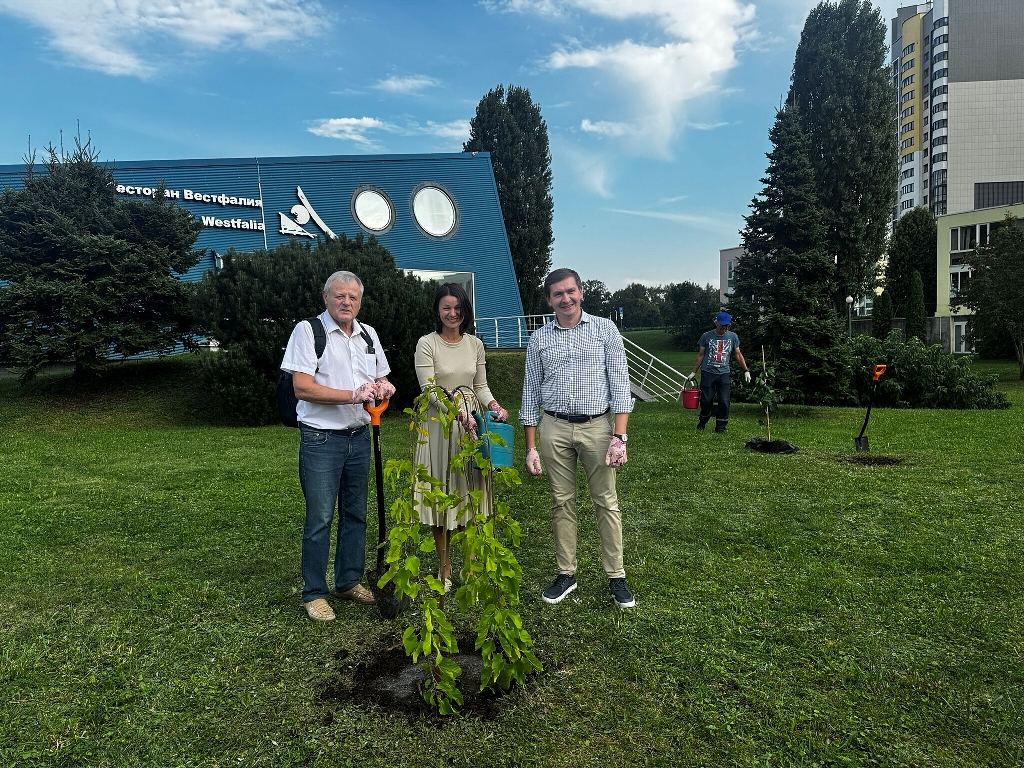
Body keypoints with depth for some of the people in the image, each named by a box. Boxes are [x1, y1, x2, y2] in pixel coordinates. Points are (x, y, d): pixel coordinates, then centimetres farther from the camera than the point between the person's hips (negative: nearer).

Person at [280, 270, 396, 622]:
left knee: (355, 514, 14)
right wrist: (353, 395, -23)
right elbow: (302, 387, -16)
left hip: (359, 437, 6)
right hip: (321, 438, -6)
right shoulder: (308, 330, -7)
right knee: (320, 518, -1)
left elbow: (381, 380, 19)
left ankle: (349, 582, 28)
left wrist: (383, 388, -6)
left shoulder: (368, 334, 11)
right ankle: (314, 593, 13)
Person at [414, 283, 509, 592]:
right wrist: (459, 413, -24)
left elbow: (480, 386, 11)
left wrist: (494, 406, -9)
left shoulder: (475, 344, 8)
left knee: (470, 492, 6)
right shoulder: (427, 344, -5)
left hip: (472, 423, 3)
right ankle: (445, 567, 18)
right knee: (441, 494, 3)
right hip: (439, 425, -3)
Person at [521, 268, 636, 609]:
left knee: (606, 502, 3)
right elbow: (531, 392, 9)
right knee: (562, 502, 9)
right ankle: (566, 574, 21)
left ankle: (616, 577, 14)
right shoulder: (539, 338, 7)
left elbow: (620, 383, -2)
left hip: (598, 425, -2)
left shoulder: (605, 330, 2)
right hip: (554, 429, 2)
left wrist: (619, 436, -10)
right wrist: (530, 447, 5)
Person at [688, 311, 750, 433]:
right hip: (707, 373, -1)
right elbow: (700, 355, 6)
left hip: (723, 374, 2)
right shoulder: (707, 336, 2)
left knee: (724, 402, -6)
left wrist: (746, 370, 10)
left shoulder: (733, 337, 7)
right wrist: (693, 372, 5)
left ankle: (720, 427, 4)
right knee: (706, 400, -1)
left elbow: (738, 354, 14)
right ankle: (702, 422, 22)